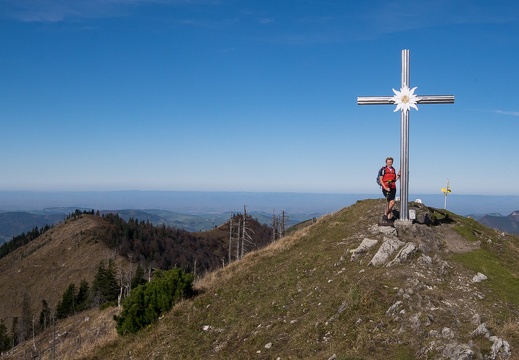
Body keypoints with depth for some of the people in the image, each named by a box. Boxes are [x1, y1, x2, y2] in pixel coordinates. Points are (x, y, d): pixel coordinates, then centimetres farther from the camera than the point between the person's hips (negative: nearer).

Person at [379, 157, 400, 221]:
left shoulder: (393, 169, 14)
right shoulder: (383, 169, -5)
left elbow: (394, 180, 16)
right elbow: (381, 180, -8)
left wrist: (398, 175, 0)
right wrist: (385, 188, -16)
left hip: (393, 188, 6)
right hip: (386, 188, -6)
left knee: (389, 203, 7)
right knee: (392, 202, -16)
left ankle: (389, 217, 10)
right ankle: (385, 215, -5)